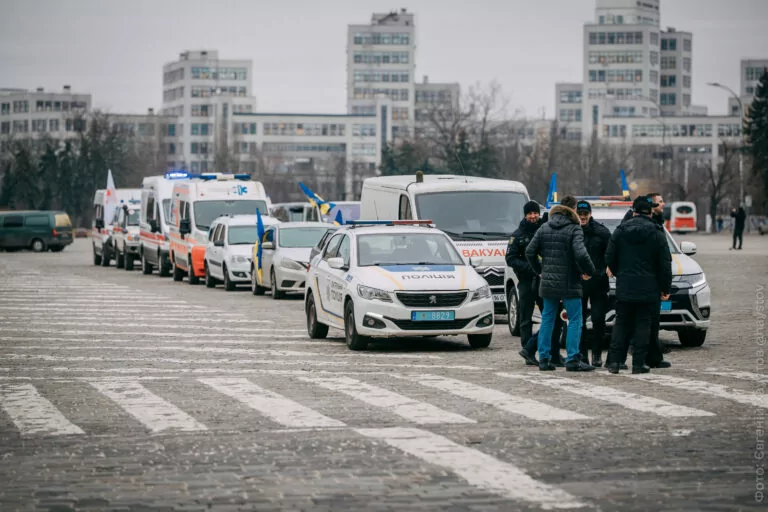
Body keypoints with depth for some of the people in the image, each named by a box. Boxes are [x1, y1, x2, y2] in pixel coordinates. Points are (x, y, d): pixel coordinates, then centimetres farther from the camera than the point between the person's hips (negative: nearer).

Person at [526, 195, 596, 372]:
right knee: (575, 320, 0)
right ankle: (572, 360, -5)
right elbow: (580, 254, -22)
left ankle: (544, 358, 12)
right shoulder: (574, 229, -10)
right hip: (569, 283, -6)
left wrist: (540, 270, 19)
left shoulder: (544, 228, 7)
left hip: (548, 282, 6)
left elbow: (530, 251, 7)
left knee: (547, 319, 12)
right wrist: (589, 271, -6)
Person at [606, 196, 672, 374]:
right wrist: (665, 288, 5)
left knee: (621, 324, 8)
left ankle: (615, 361, 2)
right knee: (643, 325, 3)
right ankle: (639, 363, 1)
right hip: (648, 289, -2)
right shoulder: (657, 233, -3)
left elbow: (610, 259, 6)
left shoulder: (620, 231, 3)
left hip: (624, 287, 2)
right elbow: (665, 264, -3)